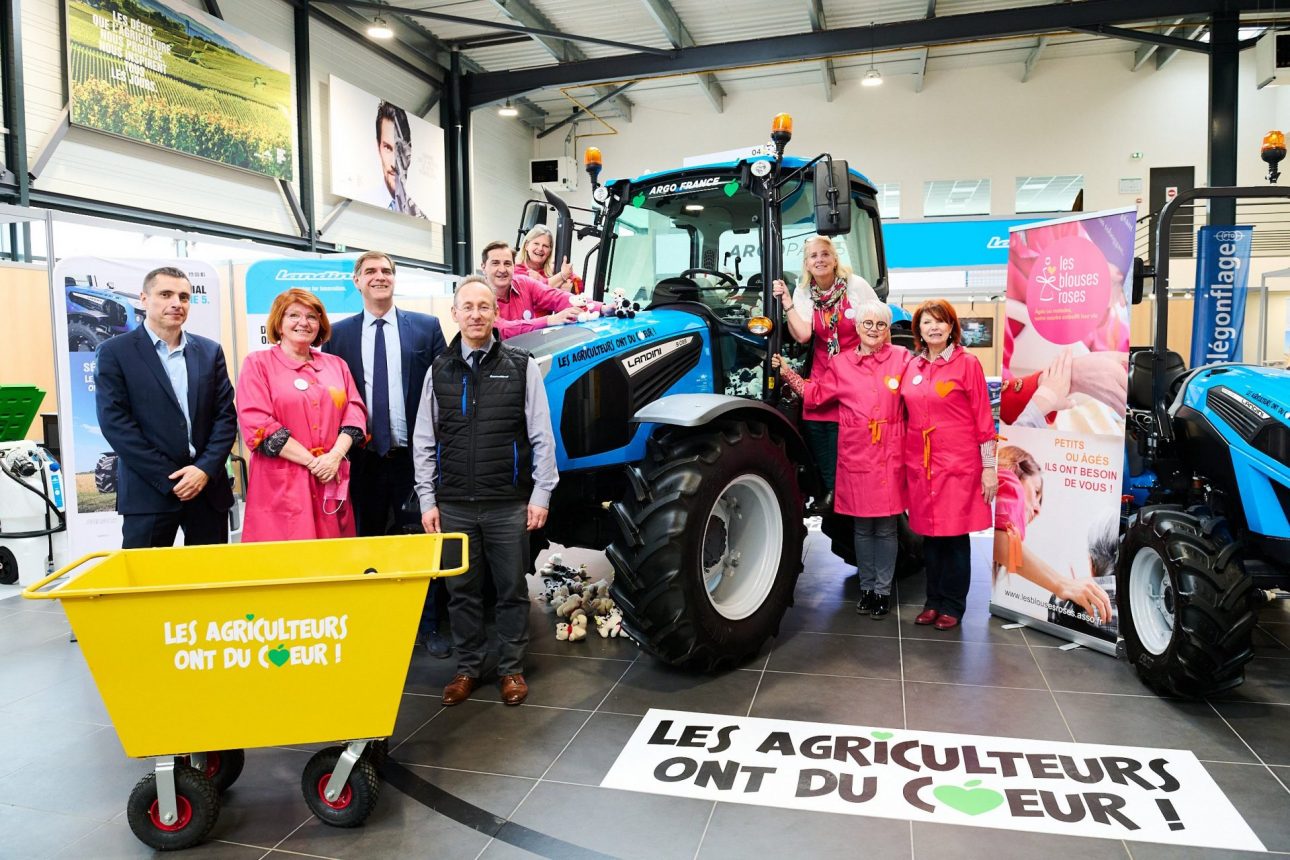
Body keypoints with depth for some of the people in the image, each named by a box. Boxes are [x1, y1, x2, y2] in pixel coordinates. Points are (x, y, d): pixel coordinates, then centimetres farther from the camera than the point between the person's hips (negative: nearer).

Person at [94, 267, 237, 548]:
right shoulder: (114, 352, 0)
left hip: (209, 486, 3)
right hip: (149, 491, -3)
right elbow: (115, 422, -7)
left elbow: (226, 415, 6)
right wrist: (169, 479, -12)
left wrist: (205, 469, -9)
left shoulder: (210, 351, 10)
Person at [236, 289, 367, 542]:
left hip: (332, 481, 4)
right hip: (281, 485, -3)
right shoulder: (257, 364, 3)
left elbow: (355, 413, 7)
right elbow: (257, 425, -7)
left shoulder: (336, 365, 15)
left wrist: (334, 456, -11)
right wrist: (313, 462, -12)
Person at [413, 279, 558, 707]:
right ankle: (467, 667, 27)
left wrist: (540, 494, -6)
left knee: (511, 589, 8)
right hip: (454, 505, 2)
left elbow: (541, 437, -1)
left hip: (508, 504, -2)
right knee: (461, 590, 11)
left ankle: (512, 669, 23)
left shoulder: (521, 367, 0)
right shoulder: (439, 371, 7)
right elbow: (424, 442, 8)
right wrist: (427, 500, 3)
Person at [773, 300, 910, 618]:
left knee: (886, 527, 5)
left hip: (891, 457, -1)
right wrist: (788, 374, 0)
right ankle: (866, 588, 24)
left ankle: (883, 590, 18)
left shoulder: (902, 358, 3)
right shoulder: (841, 365, 6)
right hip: (856, 457, 1)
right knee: (863, 527, 10)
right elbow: (815, 394, 7)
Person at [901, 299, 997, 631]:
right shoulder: (912, 367, 9)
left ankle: (952, 606, 16)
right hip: (920, 465, 4)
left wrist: (989, 467, -6)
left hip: (959, 464, -4)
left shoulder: (967, 363, -3)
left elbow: (983, 417, -4)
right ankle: (933, 601, 23)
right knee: (929, 534, 11)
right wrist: (906, 460, 11)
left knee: (955, 535, 3)